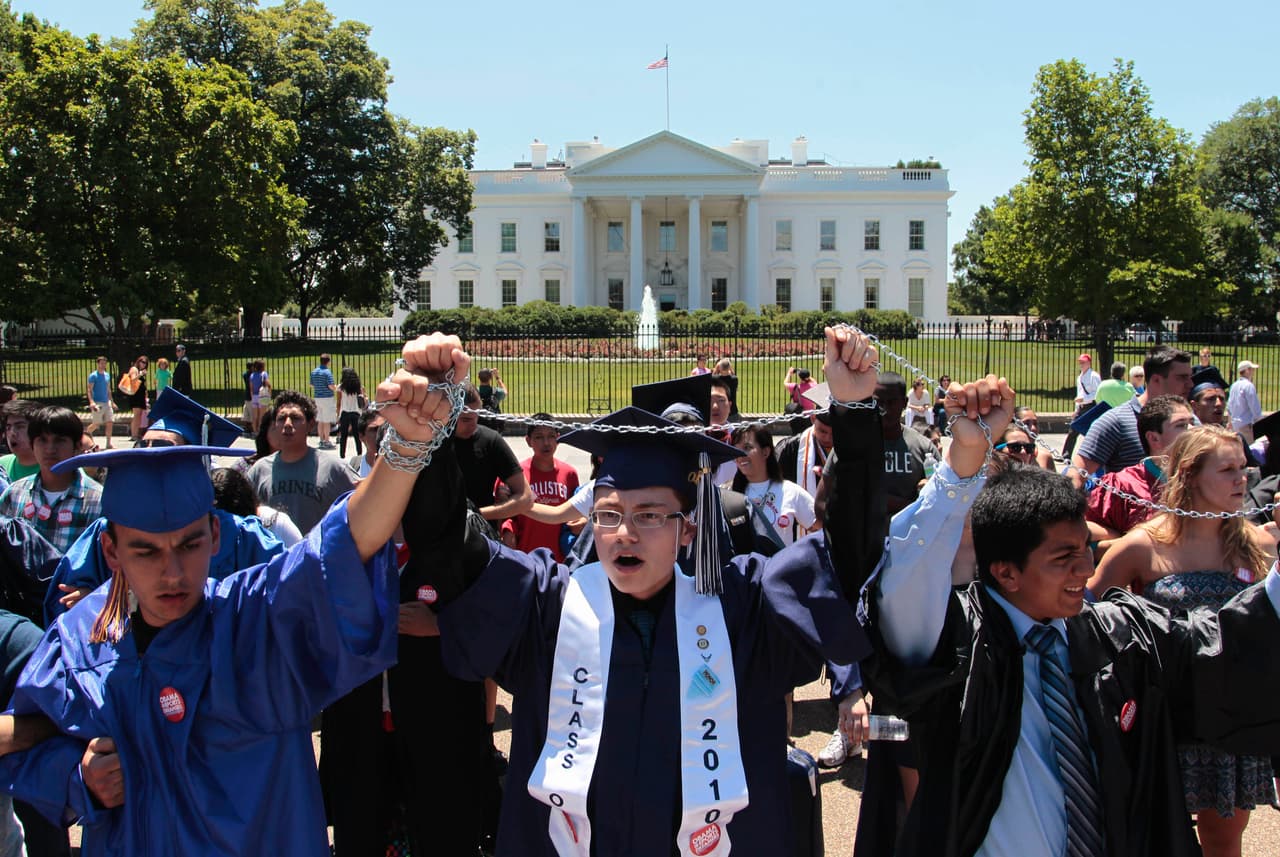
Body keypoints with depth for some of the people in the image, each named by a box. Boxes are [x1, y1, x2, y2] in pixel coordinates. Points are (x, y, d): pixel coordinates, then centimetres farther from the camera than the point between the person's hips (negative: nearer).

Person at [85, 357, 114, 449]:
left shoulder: (107, 375, 13)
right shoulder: (93, 376, -6)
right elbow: (89, 390, -12)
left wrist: (111, 401, 20)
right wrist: (91, 402, -24)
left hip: (107, 403, 6)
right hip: (97, 403, -6)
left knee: (110, 422, -3)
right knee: (96, 424, -1)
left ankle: (108, 443, 1)